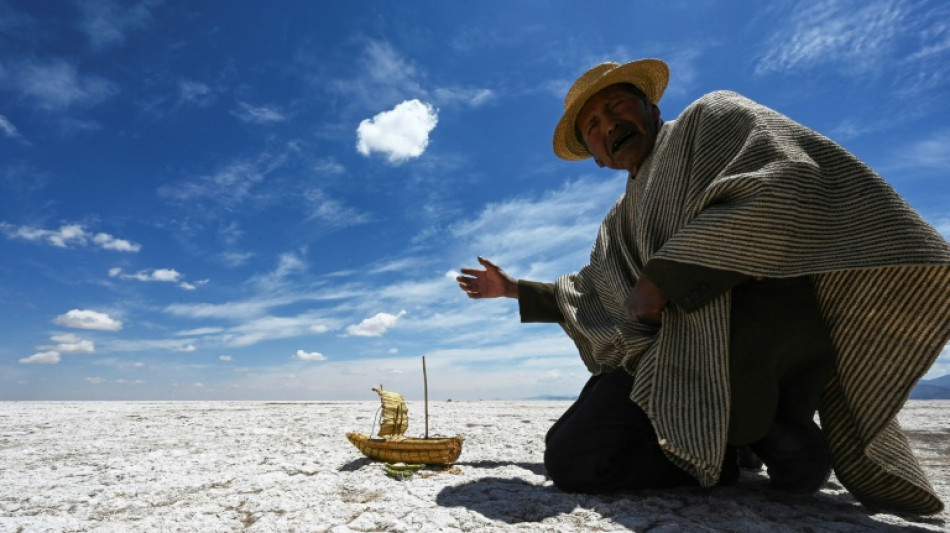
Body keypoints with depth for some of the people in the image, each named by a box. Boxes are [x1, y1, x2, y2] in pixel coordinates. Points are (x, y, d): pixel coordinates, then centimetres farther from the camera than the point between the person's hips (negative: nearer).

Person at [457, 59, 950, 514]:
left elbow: (784, 188, -16)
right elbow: (588, 296, 37)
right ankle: (726, 446, 8)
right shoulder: (620, 223, 25)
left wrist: (663, 276, -16)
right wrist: (515, 289, 34)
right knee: (571, 460, -3)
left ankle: (776, 429, -6)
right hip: (670, 358, 7)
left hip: (765, 321, -6)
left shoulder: (710, 117, 5)